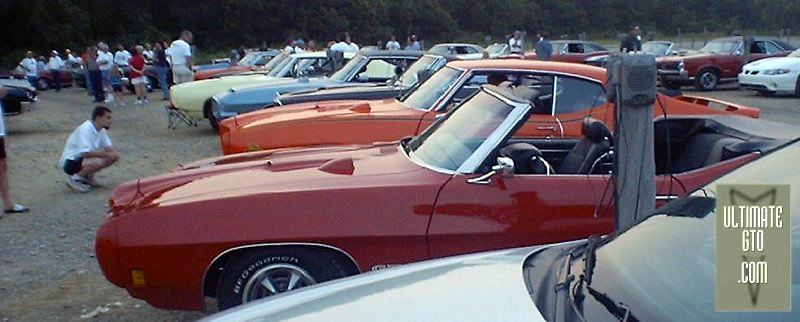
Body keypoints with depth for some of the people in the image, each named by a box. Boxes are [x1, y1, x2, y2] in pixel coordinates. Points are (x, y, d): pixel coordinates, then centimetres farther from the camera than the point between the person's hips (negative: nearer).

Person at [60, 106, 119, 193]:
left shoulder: (102, 130, 1)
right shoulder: (85, 128, -24)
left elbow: (108, 147, 6)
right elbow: (86, 152, -31)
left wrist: (113, 153, -18)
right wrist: (106, 154, -25)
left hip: (84, 158, 9)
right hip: (70, 162, -9)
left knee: (115, 156, -3)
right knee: (98, 162, -35)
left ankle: (87, 175, 9)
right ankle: (75, 179, -10)